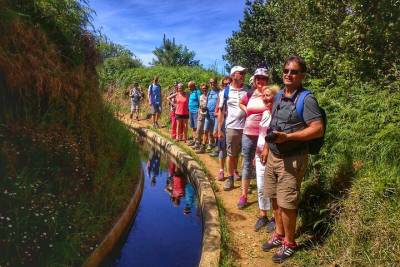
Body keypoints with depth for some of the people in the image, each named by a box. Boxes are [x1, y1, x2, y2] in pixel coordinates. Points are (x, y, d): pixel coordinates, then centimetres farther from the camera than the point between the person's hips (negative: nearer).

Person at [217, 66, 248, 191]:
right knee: (231, 154, 7)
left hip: (246, 127, 1)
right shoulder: (226, 91, 1)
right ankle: (230, 177, 17)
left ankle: (235, 171, 29)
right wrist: (219, 129, -2)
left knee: (237, 152, 11)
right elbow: (221, 111, 2)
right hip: (231, 127, -1)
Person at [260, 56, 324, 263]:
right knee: (274, 198, 17)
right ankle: (279, 234, 37)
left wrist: (287, 137, -26)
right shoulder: (279, 95, 9)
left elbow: (318, 129, -20)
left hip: (292, 159, -7)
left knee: (286, 203, 1)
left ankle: (289, 243, 23)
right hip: (273, 156, 7)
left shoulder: (306, 99, -14)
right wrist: (266, 147, 15)